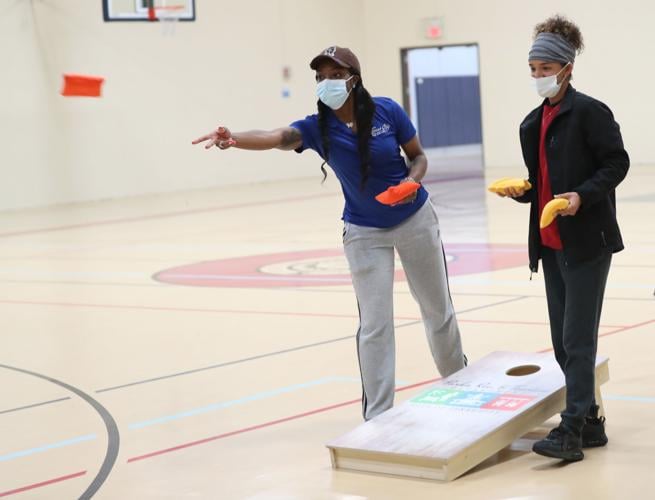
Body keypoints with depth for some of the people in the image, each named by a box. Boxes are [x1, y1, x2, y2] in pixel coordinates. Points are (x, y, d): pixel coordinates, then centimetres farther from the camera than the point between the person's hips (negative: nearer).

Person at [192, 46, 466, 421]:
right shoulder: (318, 127, -16)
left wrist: (413, 180, -26)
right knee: (374, 324, -4)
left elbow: (418, 156, -3)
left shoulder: (387, 111, -16)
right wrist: (233, 139, -56)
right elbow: (277, 137, -37)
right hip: (365, 233, 0)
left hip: (415, 220, 0)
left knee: (438, 309, 17)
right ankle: (377, 415, 6)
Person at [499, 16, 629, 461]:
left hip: (587, 240, -8)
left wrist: (582, 195, -23)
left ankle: (572, 431, -7)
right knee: (563, 341, 10)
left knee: (578, 339, -8)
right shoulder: (532, 123, 13)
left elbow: (617, 163, -10)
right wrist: (520, 191, 0)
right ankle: (590, 421, 20)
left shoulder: (590, 112, -9)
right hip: (551, 242, 8)